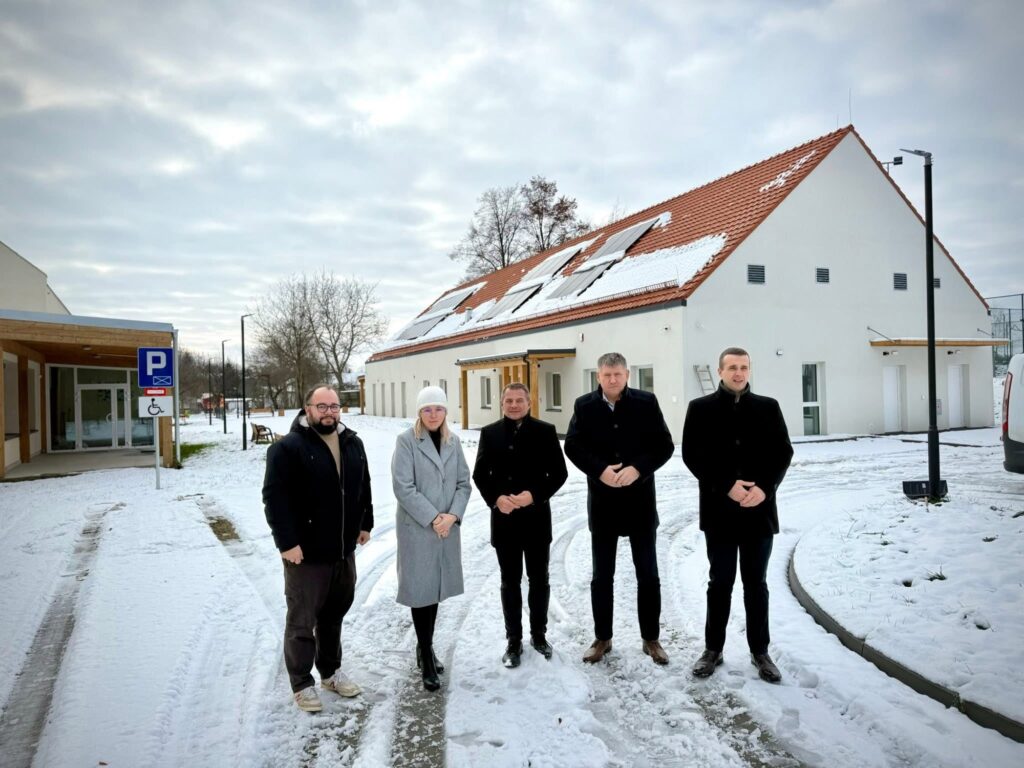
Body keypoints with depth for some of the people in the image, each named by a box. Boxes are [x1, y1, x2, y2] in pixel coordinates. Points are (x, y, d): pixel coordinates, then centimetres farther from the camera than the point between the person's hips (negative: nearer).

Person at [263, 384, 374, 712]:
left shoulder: (352, 443, 8)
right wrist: (287, 541, -20)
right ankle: (302, 684, 21)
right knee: (302, 621, 5)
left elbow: (363, 487, 17)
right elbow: (275, 498, -17)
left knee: (334, 614, 19)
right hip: (306, 552, -6)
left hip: (344, 549, 6)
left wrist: (365, 524, 15)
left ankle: (331, 671, 36)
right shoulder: (288, 447, -13)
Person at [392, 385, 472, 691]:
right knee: (421, 589, 0)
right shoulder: (406, 441, -8)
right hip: (417, 527, -5)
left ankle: (425, 647, 30)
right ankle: (426, 657, 12)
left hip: (448, 527, 5)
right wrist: (432, 518, -15)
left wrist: (452, 515, -9)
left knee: (436, 588, 13)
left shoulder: (453, 442, 7)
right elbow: (403, 487, -14)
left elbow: (464, 482, 6)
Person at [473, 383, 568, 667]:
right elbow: (479, 474, 3)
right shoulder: (490, 433, 3)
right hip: (503, 520, 1)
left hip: (536, 518, -1)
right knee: (510, 582, 10)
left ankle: (539, 634, 31)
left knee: (539, 580, 12)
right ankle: (513, 640, 24)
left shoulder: (545, 431, -2)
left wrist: (534, 495, -18)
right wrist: (495, 499, -14)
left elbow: (559, 473, -4)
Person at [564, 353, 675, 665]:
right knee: (602, 575, 11)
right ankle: (602, 637, 25)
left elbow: (665, 445, -5)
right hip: (602, 500, 1)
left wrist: (638, 469, -20)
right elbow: (572, 446, -2)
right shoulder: (584, 405, -1)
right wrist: (599, 470, -17)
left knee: (647, 573, 9)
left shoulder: (646, 402, -4)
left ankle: (651, 638, 24)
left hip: (640, 499, -1)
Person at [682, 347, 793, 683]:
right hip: (719, 510, -1)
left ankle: (760, 651, 25)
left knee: (756, 583, 12)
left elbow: (783, 452, 3)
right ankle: (713, 648, 23)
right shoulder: (700, 408, -1)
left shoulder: (768, 407, 5)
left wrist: (765, 487, -13)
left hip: (759, 510, 1)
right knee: (720, 582, 9)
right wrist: (727, 486, -16)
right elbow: (692, 455, -6)